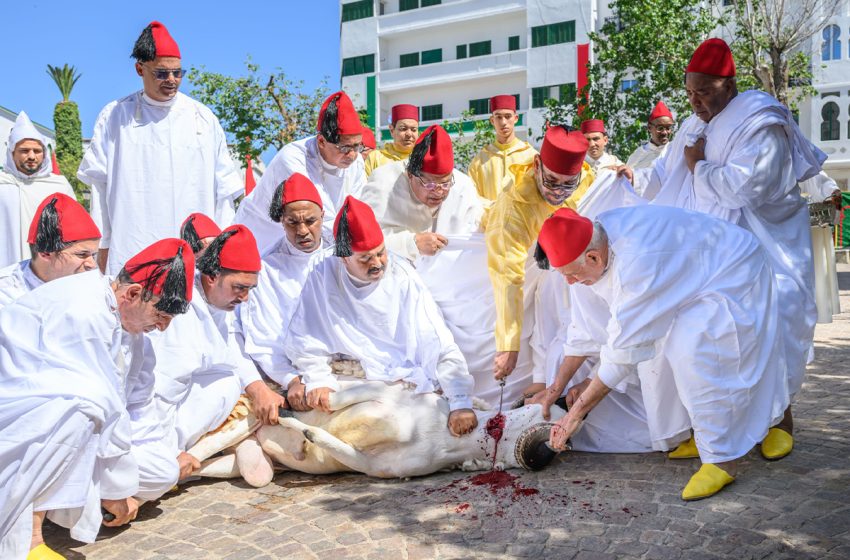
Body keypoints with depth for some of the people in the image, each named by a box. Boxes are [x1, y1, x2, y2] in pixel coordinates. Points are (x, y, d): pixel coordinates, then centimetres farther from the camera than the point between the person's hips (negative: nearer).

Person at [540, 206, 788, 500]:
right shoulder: (598, 237, -13)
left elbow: (623, 349, -34)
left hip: (732, 275, -9)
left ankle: (722, 458, -11)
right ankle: (699, 434, 17)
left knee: (694, 353, -25)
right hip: (694, 277, 9)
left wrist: (577, 411, -28)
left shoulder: (637, 260, -40)